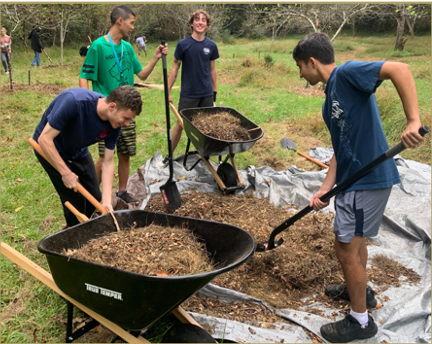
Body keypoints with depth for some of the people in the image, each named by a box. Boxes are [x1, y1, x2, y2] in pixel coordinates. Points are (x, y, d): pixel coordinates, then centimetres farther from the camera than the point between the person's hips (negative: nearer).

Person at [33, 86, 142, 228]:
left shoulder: (114, 125, -19)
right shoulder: (74, 101, -38)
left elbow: (108, 162, -12)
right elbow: (45, 139, -31)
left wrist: (107, 202, -20)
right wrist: (66, 173, -28)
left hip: (78, 152, 6)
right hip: (49, 148, -5)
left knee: (94, 197, 7)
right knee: (75, 198, -10)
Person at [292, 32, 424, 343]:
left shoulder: (347, 73, -13)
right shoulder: (330, 101, 15)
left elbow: (399, 69, -26)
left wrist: (413, 121, -34)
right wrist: (326, 188, 6)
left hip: (368, 179, -10)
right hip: (352, 178, 10)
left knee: (346, 247, 1)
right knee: (353, 240, 26)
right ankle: (360, 290, 50)